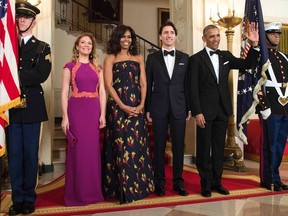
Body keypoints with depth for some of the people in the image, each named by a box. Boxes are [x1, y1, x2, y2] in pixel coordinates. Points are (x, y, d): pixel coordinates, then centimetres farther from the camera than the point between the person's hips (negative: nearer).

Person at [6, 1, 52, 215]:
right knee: (14, 153, 6)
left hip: (31, 106, -2)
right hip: (11, 105, 2)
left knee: (30, 153, 5)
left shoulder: (42, 48, 7)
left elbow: (41, 75, -9)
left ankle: (29, 198, 16)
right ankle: (17, 198, 16)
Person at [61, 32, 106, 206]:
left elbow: (102, 92, 8)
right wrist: (65, 117, -10)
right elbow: (64, 93, -1)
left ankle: (93, 190, 18)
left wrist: (103, 114, -1)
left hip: (94, 110, 3)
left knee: (93, 150, 6)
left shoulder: (97, 67, 13)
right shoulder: (70, 67, 4)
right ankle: (77, 193, 13)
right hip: (76, 109, -3)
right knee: (77, 150, 1)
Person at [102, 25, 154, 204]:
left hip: (137, 107, 3)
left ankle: (140, 185, 15)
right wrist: (123, 106, -14)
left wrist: (142, 104, -7)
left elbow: (143, 84, 9)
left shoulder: (138, 58, 15)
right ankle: (124, 189, 5)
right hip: (117, 106, -3)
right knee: (122, 145, -3)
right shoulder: (111, 58, 5)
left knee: (138, 145, 4)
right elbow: (108, 85, -5)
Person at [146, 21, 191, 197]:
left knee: (179, 146, 5)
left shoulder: (184, 58, 9)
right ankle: (160, 182, 16)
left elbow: (187, 84, 7)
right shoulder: (153, 58, 6)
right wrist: (147, 109, 0)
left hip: (179, 108, 1)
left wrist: (189, 108, 3)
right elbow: (148, 84, 4)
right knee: (159, 146, 4)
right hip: (159, 108, -1)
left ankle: (178, 182, 18)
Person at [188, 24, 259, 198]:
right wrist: (197, 112, -14)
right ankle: (206, 184, 17)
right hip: (205, 111, -4)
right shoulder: (196, 59, -4)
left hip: (223, 110, 4)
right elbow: (193, 89, -8)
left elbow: (248, 64, 5)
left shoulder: (226, 56, 9)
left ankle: (217, 181, 24)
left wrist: (254, 45, -9)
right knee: (204, 149, 4)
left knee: (219, 148, 12)